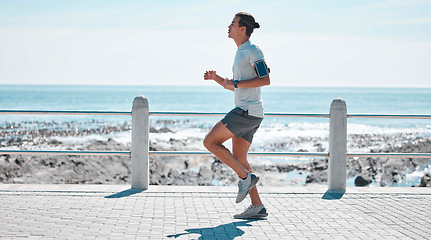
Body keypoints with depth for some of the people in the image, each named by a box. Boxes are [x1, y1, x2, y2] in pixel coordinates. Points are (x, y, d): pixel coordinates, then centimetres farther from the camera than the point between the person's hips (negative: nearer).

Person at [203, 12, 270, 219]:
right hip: (245, 111, 10)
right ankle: (257, 207, 7)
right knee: (238, 158, 8)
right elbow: (233, 86, 28)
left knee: (210, 142, -8)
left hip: (248, 111, -10)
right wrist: (215, 78, 12)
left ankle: (246, 177, -7)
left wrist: (236, 83, -16)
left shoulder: (253, 51, -7)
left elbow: (265, 80, -18)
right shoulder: (240, 53, 22)